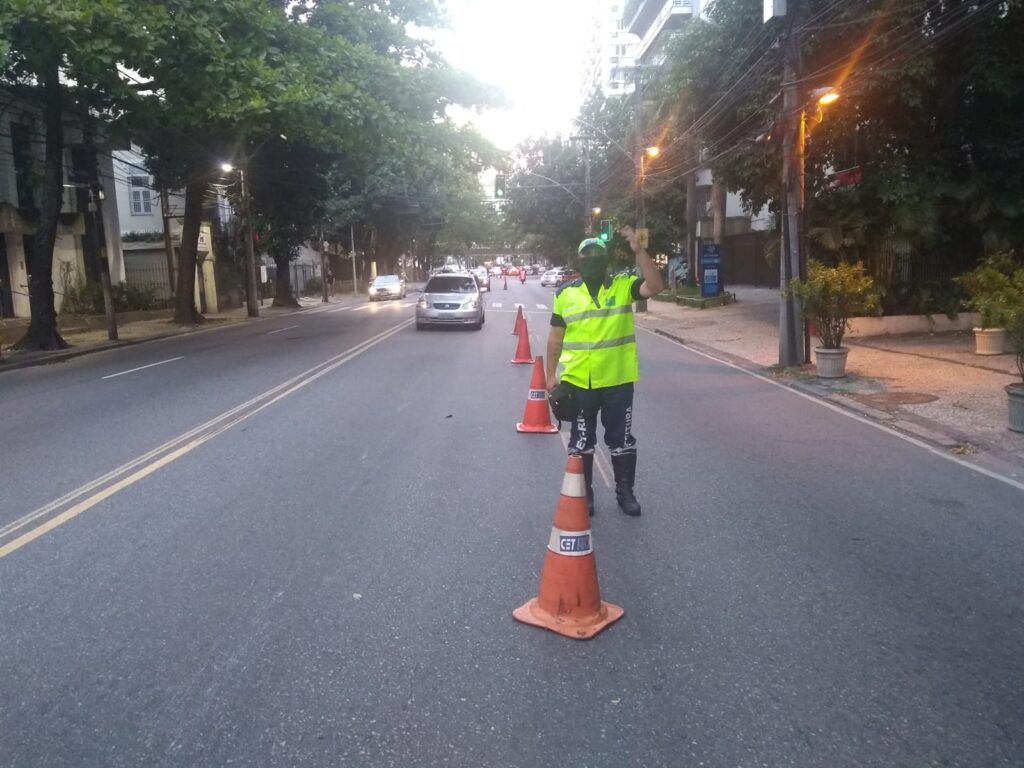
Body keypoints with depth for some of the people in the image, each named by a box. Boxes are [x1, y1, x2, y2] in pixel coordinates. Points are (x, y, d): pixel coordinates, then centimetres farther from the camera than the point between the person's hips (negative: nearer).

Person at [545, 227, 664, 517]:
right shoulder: (565, 293, 2)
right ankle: (583, 493, 26)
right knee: (581, 442, 11)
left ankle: (625, 491, 27)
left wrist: (639, 250, -25)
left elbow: (654, 286, -19)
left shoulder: (624, 286, 0)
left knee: (621, 440, 11)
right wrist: (551, 374, 5)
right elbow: (556, 336, 6)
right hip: (578, 382, 1)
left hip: (617, 380, 0)